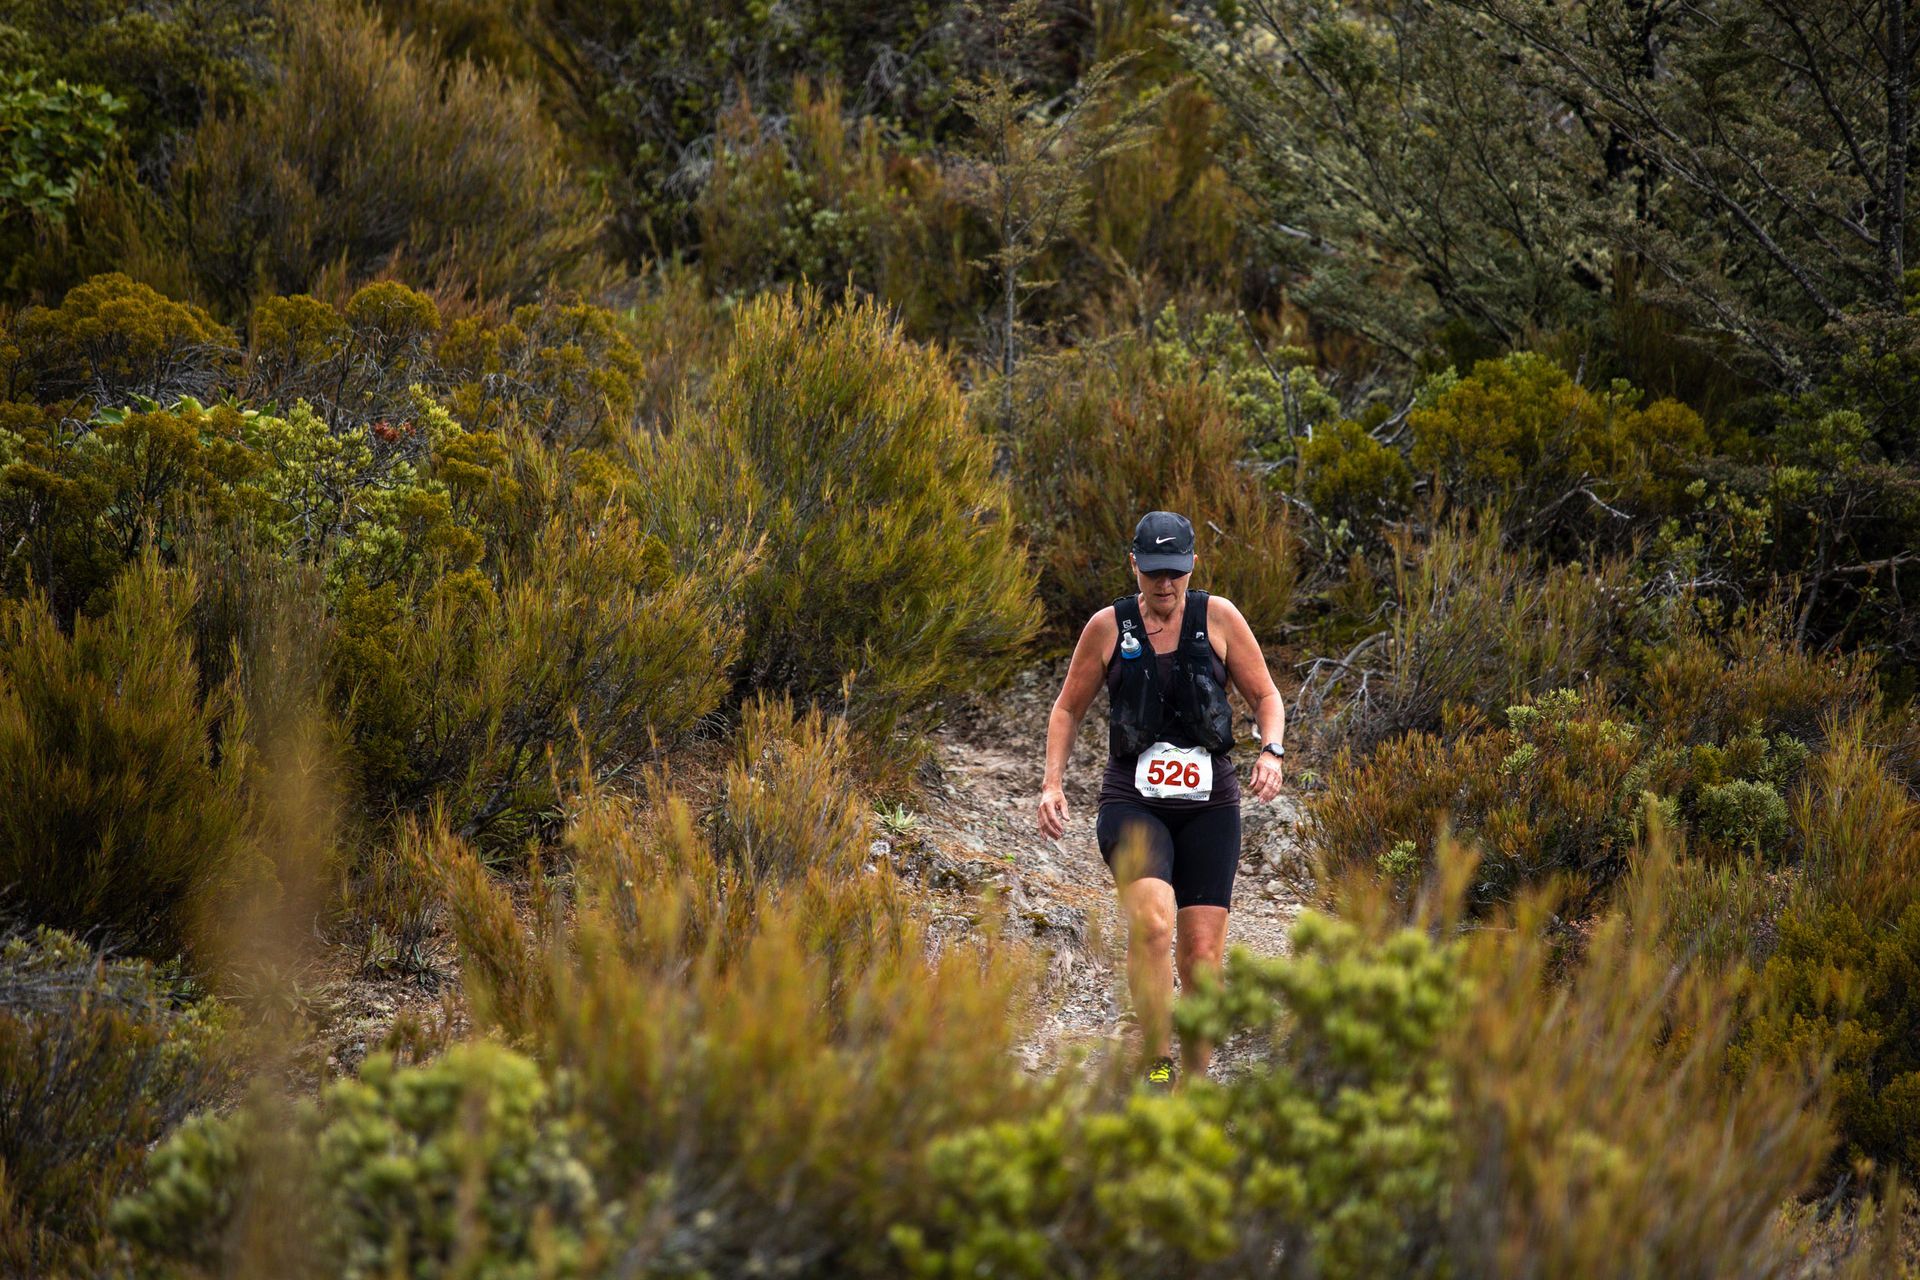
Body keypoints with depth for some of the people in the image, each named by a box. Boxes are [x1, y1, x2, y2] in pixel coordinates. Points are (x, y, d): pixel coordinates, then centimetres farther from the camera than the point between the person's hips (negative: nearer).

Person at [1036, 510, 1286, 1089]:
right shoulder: (1108, 626, 3)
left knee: (1203, 955, -2)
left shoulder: (1218, 617, 2)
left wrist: (1271, 751, -10)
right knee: (1153, 922, -27)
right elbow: (1068, 709, 14)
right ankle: (1157, 1069, -21)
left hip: (1209, 806, 1)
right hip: (1132, 803, -1)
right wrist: (1053, 782, 2)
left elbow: (1266, 697, 9)